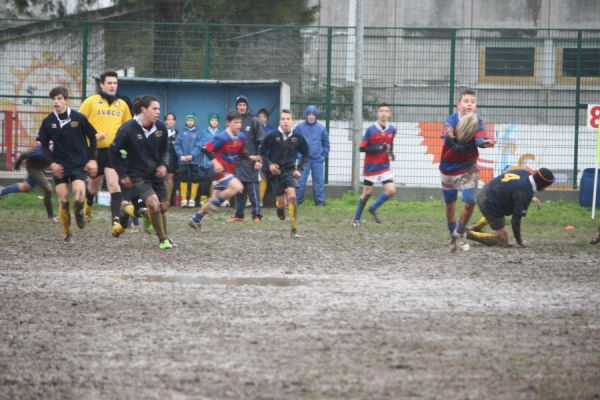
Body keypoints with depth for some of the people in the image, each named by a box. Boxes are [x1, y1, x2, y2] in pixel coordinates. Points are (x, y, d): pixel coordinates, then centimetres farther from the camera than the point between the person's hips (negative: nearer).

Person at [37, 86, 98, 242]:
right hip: (59, 167, 2)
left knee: (79, 197, -19)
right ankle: (67, 234, 11)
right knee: (63, 200, -2)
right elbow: (43, 145, 7)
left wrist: (92, 159, -1)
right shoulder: (48, 122, -3)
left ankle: (79, 211, 16)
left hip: (79, 164, -2)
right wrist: (52, 163, -6)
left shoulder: (79, 118, -8)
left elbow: (92, 137, 4)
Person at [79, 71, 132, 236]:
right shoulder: (91, 101, 0)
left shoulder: (122, 105, 9)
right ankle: (88, 204, 49)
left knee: (114, 184, -18)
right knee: (94, 186, 14)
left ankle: (116, 221, -26)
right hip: (95, 150, -1)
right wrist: (92, 135, -15)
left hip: (114, 150, 1)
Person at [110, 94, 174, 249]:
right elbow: (114, 151, -6)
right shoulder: (128, 129, -18)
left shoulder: (160, 128, -5)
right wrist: (123, 175, -6)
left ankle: (165, 237, 29)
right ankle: (163, 240, -8)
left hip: (156, 173, 5)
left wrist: (163, 164, -5)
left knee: (163, 206, 8)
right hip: (138, 175, -5)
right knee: (153, 203, -20)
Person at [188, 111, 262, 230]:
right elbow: (206, 149, -20)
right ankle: (214, 203, -12)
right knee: (238, 187, -26)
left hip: (230, 171, 8)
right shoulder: (222, 137, -20)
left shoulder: (241, 137, 3)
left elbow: (242, 153, 17)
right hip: (220, 170, -8)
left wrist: (251, 157, 0)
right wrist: (215, 162, -28)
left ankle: (195, 219, 24)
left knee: (216, 198, 13)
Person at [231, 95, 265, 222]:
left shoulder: (253, 121, -1)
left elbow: (261, 141, -4)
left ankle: (257, 215, -6)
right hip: (237, 162, 5)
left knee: (252, 188, -7)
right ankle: (239, 215, 12)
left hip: (250, 162, -5)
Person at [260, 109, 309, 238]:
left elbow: (305, 154, 11)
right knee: (281, 203, 3)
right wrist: (269, 164, -14)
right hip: (275, 171, 0)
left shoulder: (298, 138, -4)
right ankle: (280, 208, 44)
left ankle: (294, 229, -16)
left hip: (289, 170, 0)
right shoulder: (272, 136, -8)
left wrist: (299, 169, -1)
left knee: (292, 196, -22)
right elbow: (262, 153, 2)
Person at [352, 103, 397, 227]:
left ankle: (373, 209, 13)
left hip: (384, 167, 4)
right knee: (367, 192, 3)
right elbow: (362, 148, -12)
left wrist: (391, 153, 0)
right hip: (371, 167, -4)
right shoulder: (370, 130, -13)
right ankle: (356, 219, 19)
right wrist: (377, 148, -25)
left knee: (391, 190, -10)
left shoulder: (392, 130, 1)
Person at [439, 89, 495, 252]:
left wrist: (484, 142, -54)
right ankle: (452, 234, 37)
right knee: (449, 203, 12)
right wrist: (451, 136, -61)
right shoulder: (451, 120, -16)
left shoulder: (478, 122, -11)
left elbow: (480, 138, -30)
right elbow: (447, 137, -36)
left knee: (470, 201, -11)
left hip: (468, 169, 0)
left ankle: (460, 233, 14)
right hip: (449, 167, 0)